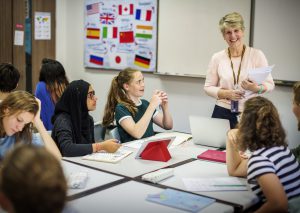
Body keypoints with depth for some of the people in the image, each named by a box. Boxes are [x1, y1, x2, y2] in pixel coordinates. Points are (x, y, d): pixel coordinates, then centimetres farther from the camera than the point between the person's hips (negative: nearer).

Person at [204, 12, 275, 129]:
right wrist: (226, 94, -12)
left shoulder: (257, 55, -2)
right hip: (222, 112, 1)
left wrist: (257, 88, -21)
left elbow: (269, 84, 0)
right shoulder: (217, 58, 2)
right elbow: (208, 87, 5)